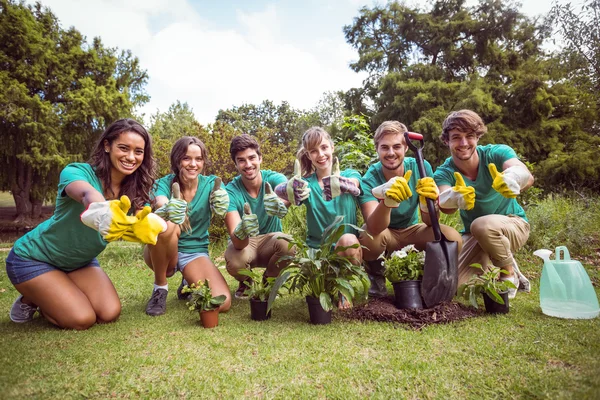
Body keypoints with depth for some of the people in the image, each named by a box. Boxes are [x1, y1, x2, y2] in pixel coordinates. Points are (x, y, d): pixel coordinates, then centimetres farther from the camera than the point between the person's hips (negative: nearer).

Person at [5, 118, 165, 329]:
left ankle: (45, 298, 19)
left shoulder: (135, 190, -12)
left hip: (80, 261, 5)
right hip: (32, 259, -5)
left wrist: (141, 227, -57)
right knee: (82, 319, -17)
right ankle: (30, 300, 13)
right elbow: (87, 194, -50)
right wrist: (103, 212, -75)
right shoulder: (77, 171, -26)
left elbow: (126, 227, -30)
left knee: (109, 313, -8)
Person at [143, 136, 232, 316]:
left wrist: (220, 204, -51)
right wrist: (169, 210, -58)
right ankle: (160, 289, -11)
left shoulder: (211, 183, -7)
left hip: (195, 252, 2)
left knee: (222, 303, -22)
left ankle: (188, 285, 14)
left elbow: (219, 209, -27)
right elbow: (161, 205, -34)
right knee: (165, 226, -36)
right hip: (163, 253, -1)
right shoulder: (164, 183, -12)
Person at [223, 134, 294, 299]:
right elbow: (237, 243, -31)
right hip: (244, 243, 0)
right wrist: (242, 231, -55)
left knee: (287, 244, -33)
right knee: (235, 263, -35)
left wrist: (280, 204, -67)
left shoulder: (274, 178, -17)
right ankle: (245, 283, 6)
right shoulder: (230, 191, -21)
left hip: (270, 239, 1)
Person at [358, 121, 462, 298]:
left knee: (452, 238, -24)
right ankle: (376, 277, 0)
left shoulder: (421, 167, -17)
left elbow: (430, 222, -18)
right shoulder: (369, 179, -24)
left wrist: (428, 201, -41)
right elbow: (374, 228, -39)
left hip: (411, 231, 3)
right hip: (384, 234, -2)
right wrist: (387, 201, -60)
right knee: (369, 238, -36)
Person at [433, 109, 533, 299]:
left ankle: (510, 272, -7)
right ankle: (492, 266, 16)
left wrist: (511, 178, -64)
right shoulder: (444, 173, -15)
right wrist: (455, 197, -61)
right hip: (474, 235, 3)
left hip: (513, 224, -2)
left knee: (482, 225, -37)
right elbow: (444, 205, -36)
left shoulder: (496, 153, -18)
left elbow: (526, 176, -39)